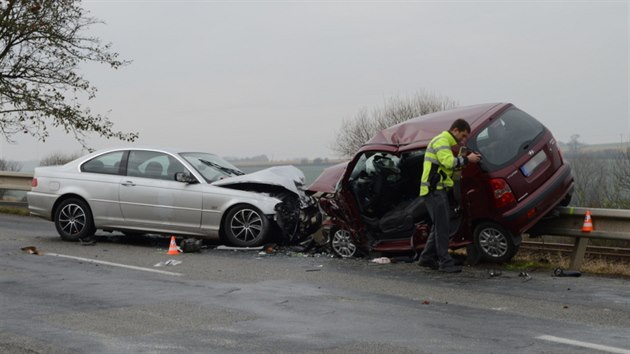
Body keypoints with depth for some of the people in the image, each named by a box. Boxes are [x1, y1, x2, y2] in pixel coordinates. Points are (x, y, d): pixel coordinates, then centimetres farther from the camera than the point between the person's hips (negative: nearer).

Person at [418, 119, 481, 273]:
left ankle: (427, 258, 21)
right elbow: (448, 161, -25)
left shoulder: (445, 142, 24)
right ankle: (445, 262, -9)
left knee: (439, 225, 14)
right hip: (434, 190, -11)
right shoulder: (441, 140, -10)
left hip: (438, 189, 11)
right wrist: (467, 159, -14)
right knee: (442, 226, -10)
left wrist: (465, 159, 7)